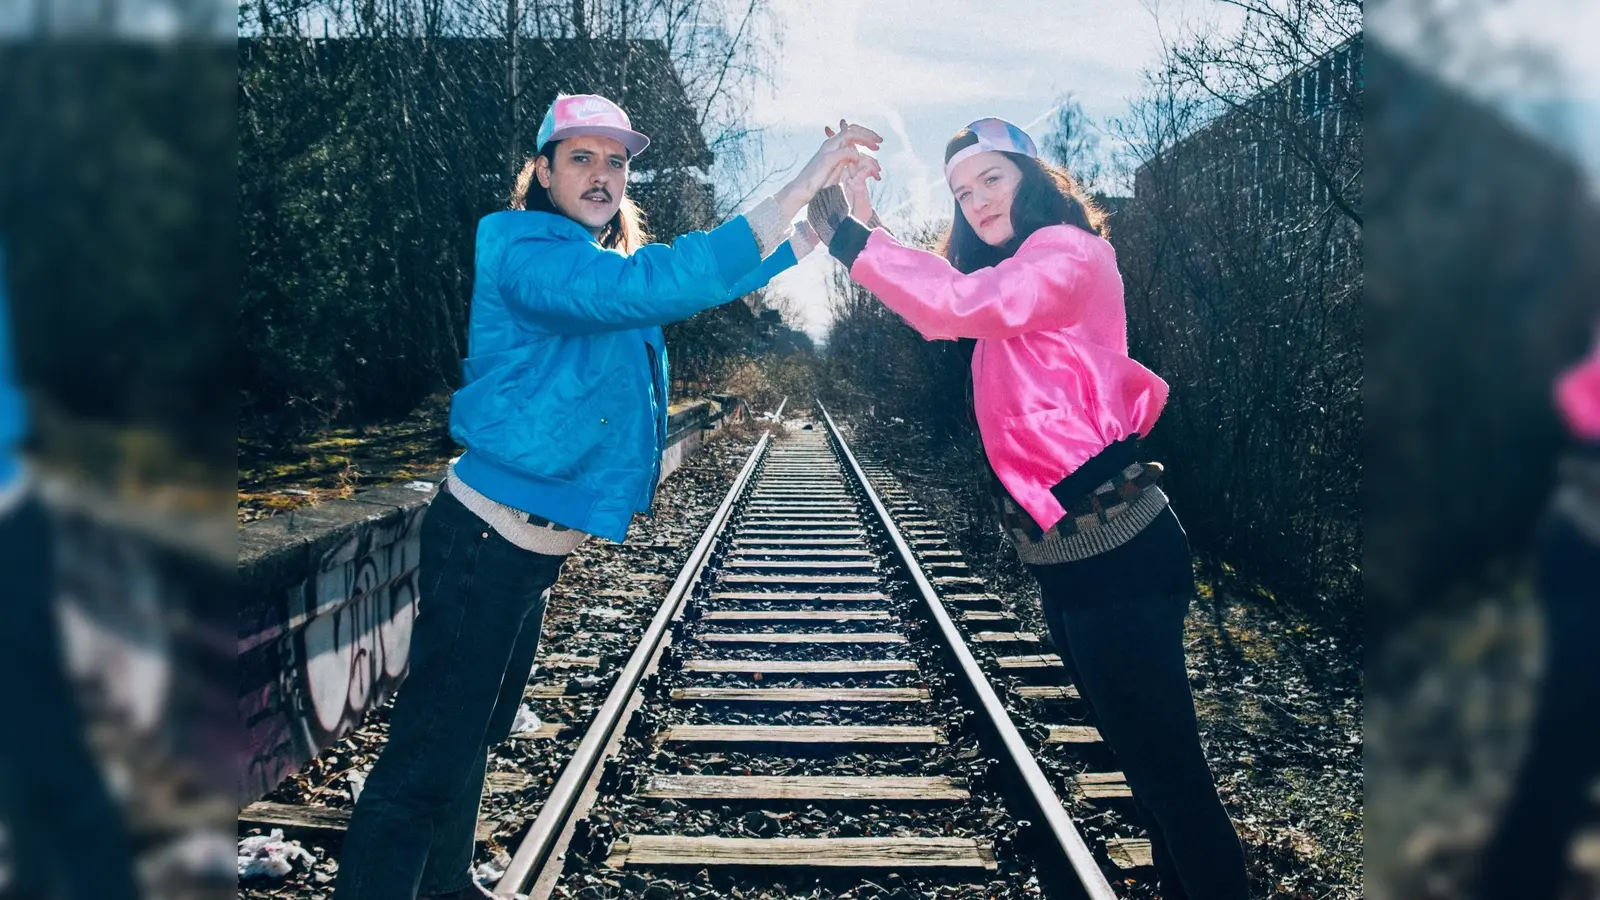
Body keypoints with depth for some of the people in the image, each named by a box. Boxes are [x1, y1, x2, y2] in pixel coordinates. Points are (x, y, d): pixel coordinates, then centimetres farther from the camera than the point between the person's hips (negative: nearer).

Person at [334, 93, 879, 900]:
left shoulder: (602, 263, 12)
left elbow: (714, 279, 18)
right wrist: (796, 190, -33)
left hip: (535, 547, 10)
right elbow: (650, 287, -34)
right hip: (488, 539, -10)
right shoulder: (525, 254, -17)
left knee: (476, 729, 22)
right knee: (429, 752, -5)